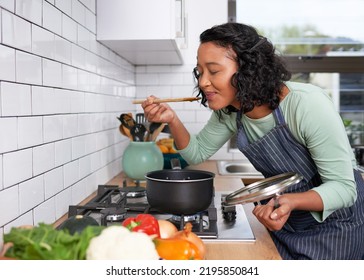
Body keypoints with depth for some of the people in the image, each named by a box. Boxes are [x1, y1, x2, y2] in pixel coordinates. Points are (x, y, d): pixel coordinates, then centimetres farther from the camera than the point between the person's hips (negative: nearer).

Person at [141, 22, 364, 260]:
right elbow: (198, 153, 2)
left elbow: (343, 187, -25)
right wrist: (172, 120, -16)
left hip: (333, 222, -5)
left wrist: (290, 201, -44)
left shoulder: (307, 104, -30)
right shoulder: (229, 111, -11)